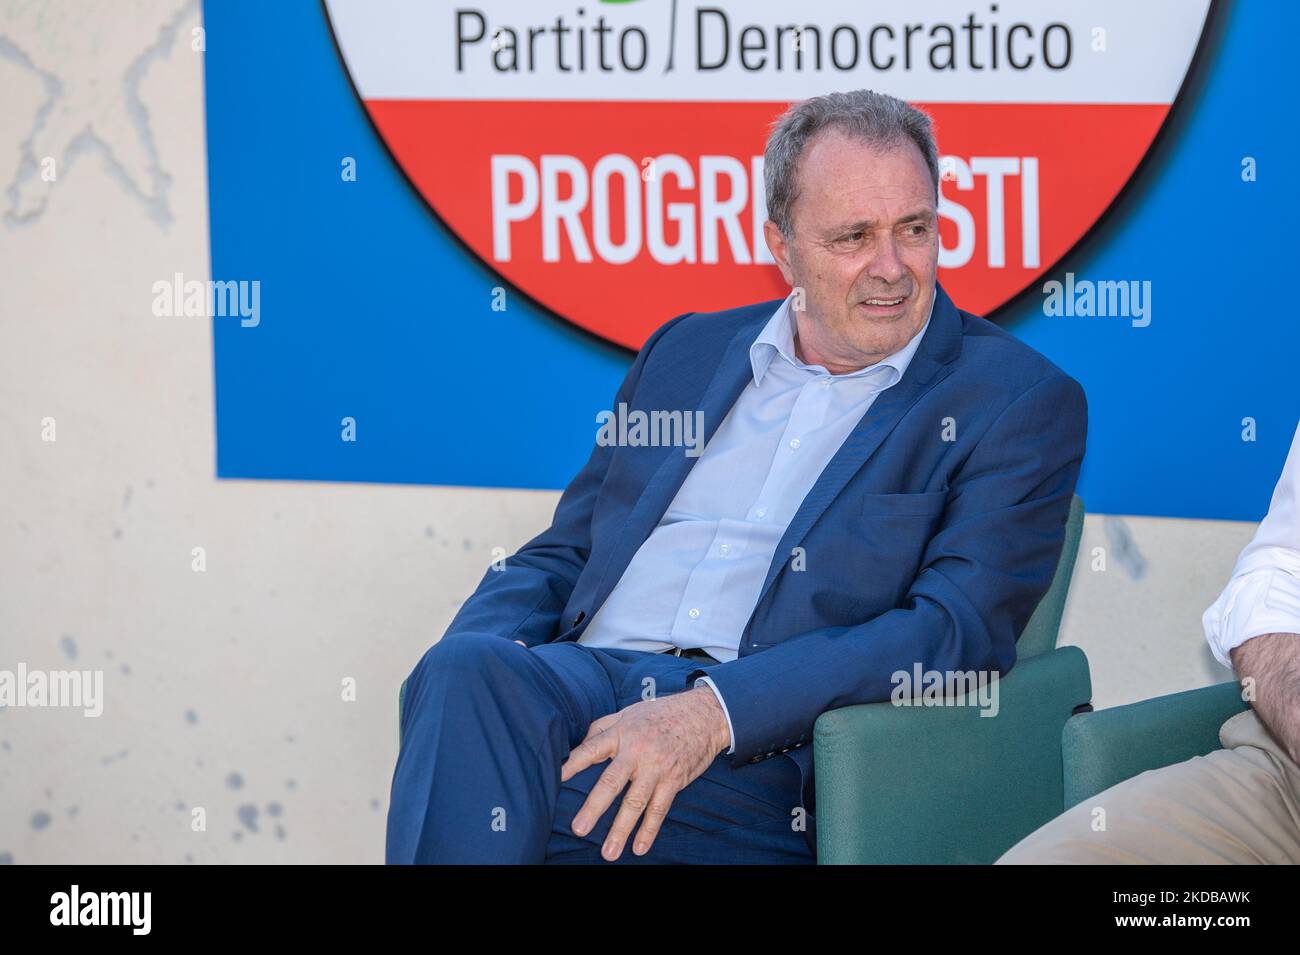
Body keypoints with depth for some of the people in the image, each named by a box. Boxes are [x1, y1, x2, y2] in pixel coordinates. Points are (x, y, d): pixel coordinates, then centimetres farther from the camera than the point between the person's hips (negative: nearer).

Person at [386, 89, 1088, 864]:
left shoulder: (1019, 404, 7)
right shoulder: (689, 351, 23)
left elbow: (958, 632, -6)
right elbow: (560, 558, 24)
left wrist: (713, 711, -19)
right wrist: (472, 668, -1)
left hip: (768, 754, -5)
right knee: (468, 671, -33)